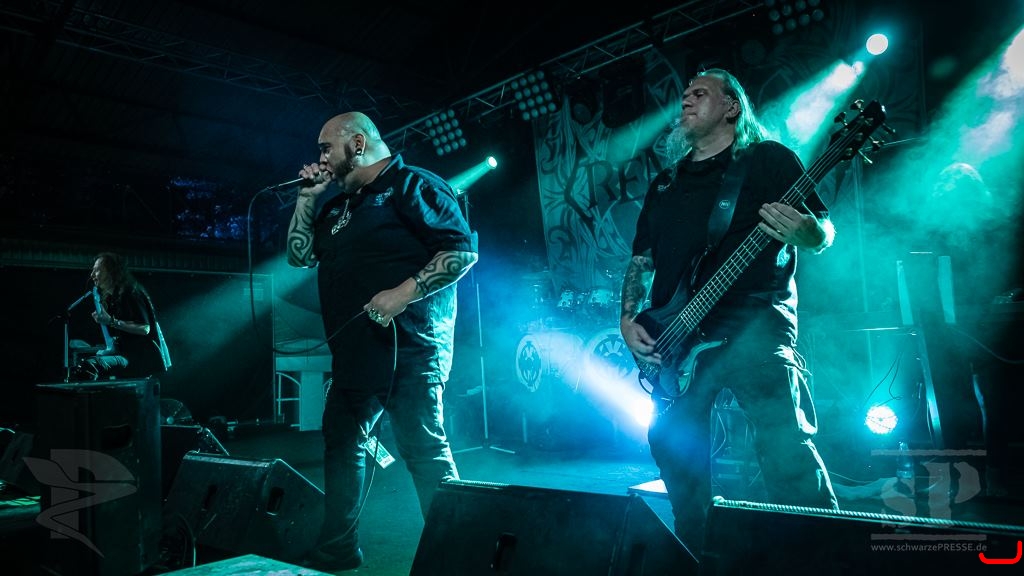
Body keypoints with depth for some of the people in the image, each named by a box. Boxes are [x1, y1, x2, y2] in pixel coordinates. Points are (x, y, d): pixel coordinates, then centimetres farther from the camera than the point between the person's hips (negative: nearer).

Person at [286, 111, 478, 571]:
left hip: (407, 347, -9)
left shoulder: (412, 185, -7)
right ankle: (336, 550, 29)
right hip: (354, 351, 9)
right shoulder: (337, 204, 20)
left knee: (424, 451, -9)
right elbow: (299, 256, 19)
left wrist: (404, 293, -23)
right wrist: (308, 197, 11)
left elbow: (463, 250, -15)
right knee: (341, 445, 15)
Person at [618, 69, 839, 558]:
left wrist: (803, 231, -23)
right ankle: (694, 557, 24)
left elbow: (825, 234, 1)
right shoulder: (664, 183, 22)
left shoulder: (769, 158, 6)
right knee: (676, 454, 7)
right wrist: (628, 319, 7)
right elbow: (641, 259, 21)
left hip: (754, 326, -5)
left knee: (787, 451, -17)